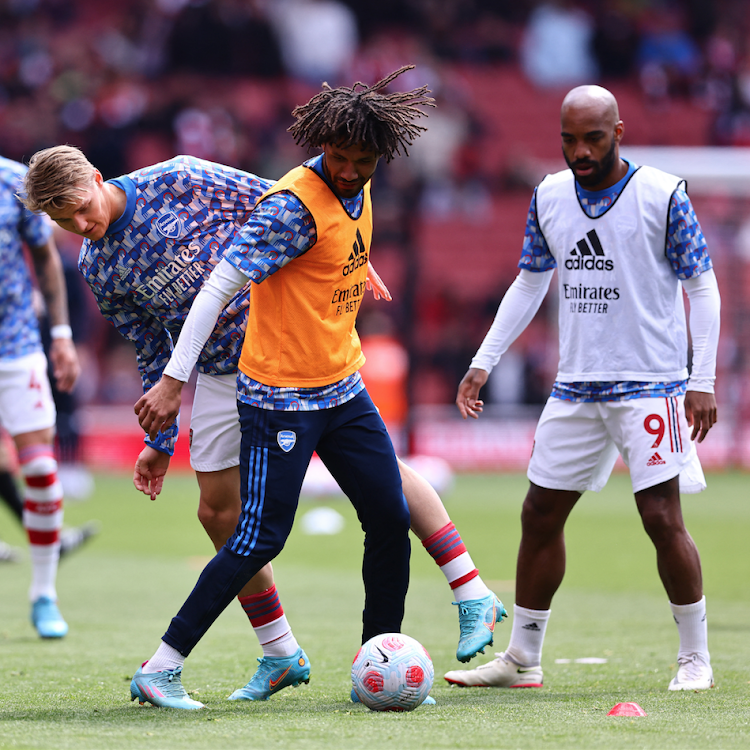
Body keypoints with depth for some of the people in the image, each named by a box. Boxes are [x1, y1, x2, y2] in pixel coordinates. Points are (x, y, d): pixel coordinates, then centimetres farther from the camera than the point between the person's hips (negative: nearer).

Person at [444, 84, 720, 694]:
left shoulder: (663, 195, -9)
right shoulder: (550, 197, 7)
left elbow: (702, 288, -5)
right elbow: (529, 284, 17)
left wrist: (702, 381, -11)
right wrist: (484, 362, 11)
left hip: (650, 385, -5)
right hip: (575, 387, 6)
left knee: (661, 516, -12)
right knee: (540, 515, 6)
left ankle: (696, 658, 2)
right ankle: (522, 659, 16)